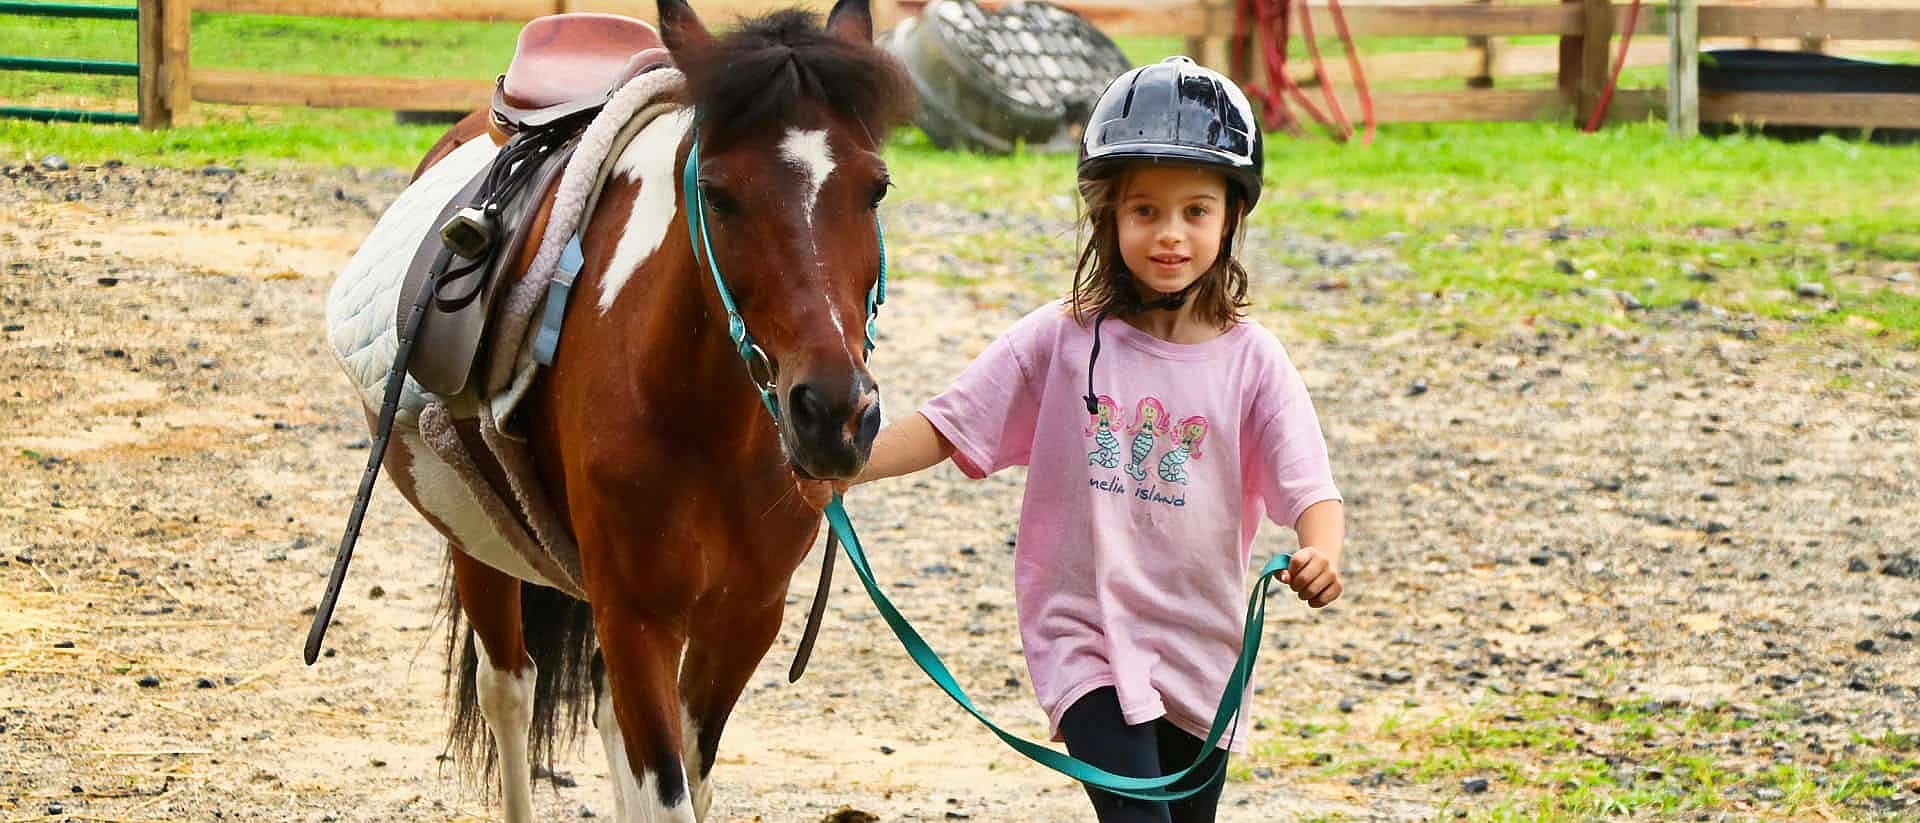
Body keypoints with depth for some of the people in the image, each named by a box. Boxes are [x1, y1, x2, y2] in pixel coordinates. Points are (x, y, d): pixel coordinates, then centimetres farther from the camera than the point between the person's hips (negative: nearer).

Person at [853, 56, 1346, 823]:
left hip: (1203, 650, 2)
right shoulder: (1062, 341, -5)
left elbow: (1309, 486, -10)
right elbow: (944, 429, -3)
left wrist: (1321, 555, -32)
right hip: (1084, 637, -2)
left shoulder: (1250, 361, -4)